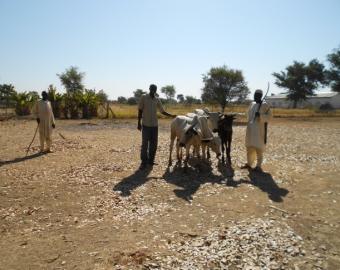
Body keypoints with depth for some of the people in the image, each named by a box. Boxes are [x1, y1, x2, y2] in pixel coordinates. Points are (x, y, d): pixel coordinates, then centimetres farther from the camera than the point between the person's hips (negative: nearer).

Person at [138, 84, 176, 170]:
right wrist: (139, 123, -5)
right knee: (145, 144, -3)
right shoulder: (143, 97, -2)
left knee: (154, 144, 6)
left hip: (155, 125, 4)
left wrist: (171, 115, -2)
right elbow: (140, 111, -1)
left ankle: (151, 160, 18)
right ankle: (144, 162, 5)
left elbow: (162, 111, 12)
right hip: (145, 124, -4)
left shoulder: (157, 100, 8)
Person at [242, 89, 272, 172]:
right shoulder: (252, 104, 13)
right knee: (249, 146, 11)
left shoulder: (265, 105, -6)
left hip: (259, 129, -7)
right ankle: (249, 163, 22)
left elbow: (269, 116, -10)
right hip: (250, 128, 7)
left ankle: (259, 166, 4)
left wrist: (260, 115, -24)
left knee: (259, 148, -4)